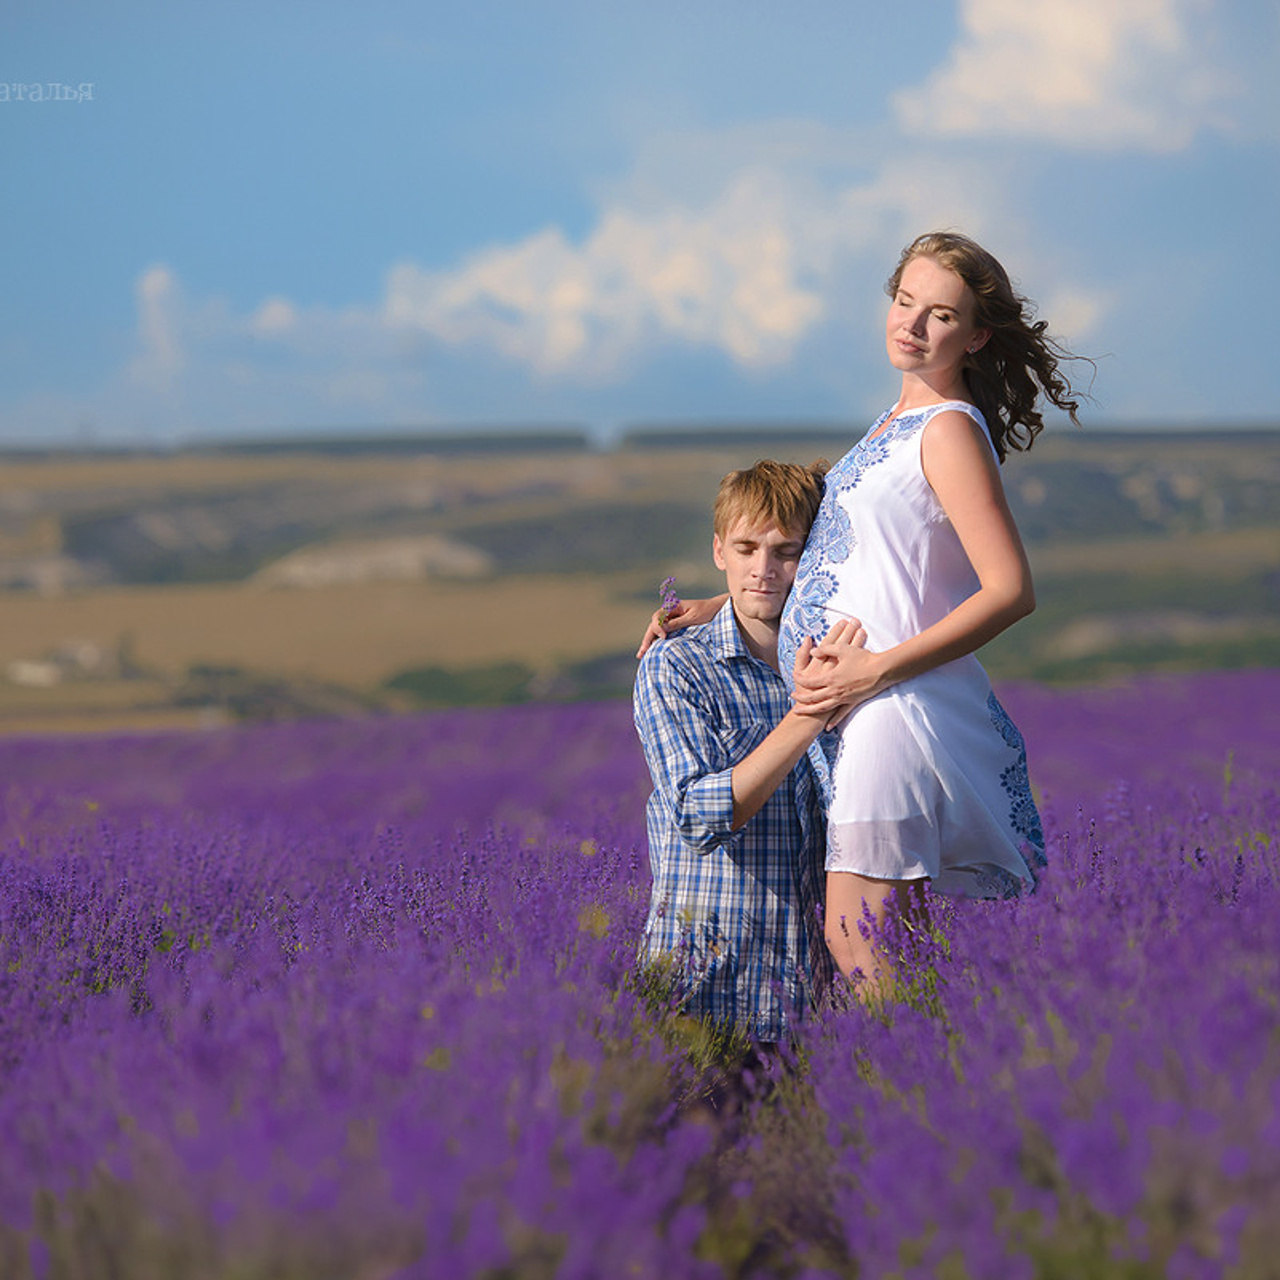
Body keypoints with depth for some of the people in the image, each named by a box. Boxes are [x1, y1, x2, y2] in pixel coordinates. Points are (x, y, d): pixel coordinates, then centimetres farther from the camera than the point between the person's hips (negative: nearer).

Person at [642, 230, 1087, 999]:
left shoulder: (951, 429, -10)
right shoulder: (901, 422, 18)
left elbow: (1011, 590, -18)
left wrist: (878, 668, -19)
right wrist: (722, 606, 23)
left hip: (897, 707, -9)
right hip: (851, 709, 9)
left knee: (861, 949, -11)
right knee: (848, 942, 8)